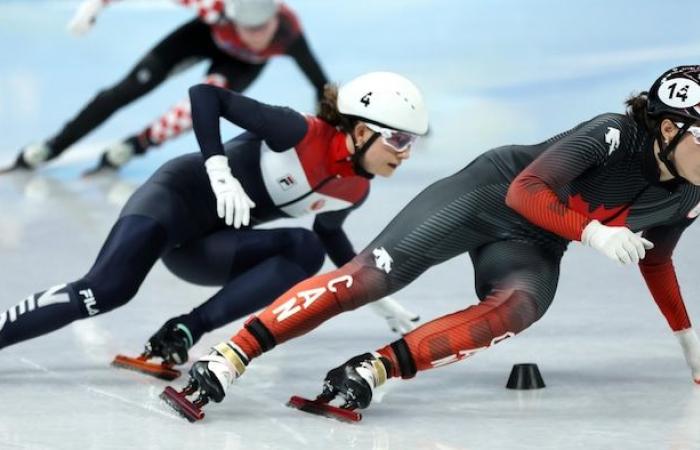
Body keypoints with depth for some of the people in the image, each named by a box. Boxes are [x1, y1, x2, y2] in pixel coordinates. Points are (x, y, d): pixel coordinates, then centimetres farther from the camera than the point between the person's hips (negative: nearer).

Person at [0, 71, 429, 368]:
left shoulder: (354, 191, 1)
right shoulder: (301, 133, -21)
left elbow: (329, 231, 25)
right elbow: (205, 94, -21)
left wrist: (379, 299, 26)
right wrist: (219, 171, -31)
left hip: (205, 251, 7)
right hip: (178, 195, -7)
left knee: (308, 251, -17)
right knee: (106, 291, -30)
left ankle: (184, 332, -24)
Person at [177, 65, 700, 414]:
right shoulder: (613, 134, -24)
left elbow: (654, 260, 18)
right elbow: (525, 191, -27)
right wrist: (593, 233, -37)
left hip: (530, 251, 5)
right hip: (487, 195, -5)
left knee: (519, 307, -31)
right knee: (372, 273, -22)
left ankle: (377, 369, -39)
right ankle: (232, 356, -25)